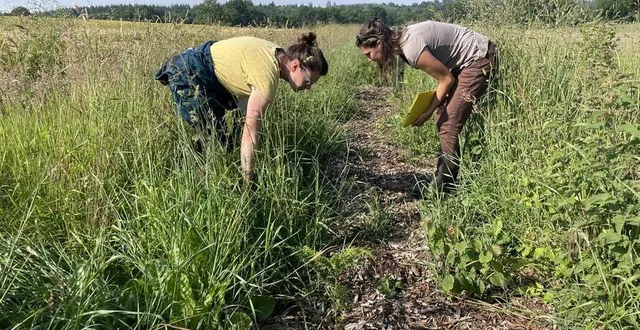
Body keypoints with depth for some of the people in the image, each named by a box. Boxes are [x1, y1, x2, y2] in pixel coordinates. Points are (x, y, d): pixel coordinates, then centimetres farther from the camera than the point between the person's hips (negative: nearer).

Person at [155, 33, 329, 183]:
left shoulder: (277, 55, -4)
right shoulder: (267, 76, -31)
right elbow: (250, 134, -31)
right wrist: (248, 181, -26)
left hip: (203, 76, 10)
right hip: (188, 75, -10)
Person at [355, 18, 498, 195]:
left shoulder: (411, 48, -27)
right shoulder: (402, 39, 1)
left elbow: (447, 79, -17)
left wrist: (427, 112, -9)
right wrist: (437, 106, 2)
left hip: (479, 60, -10)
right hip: (465, 60, 10)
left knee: (449, 125, -11)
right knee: (443, 120, 12)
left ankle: (441, 191, -2)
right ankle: (442, 182, 23)